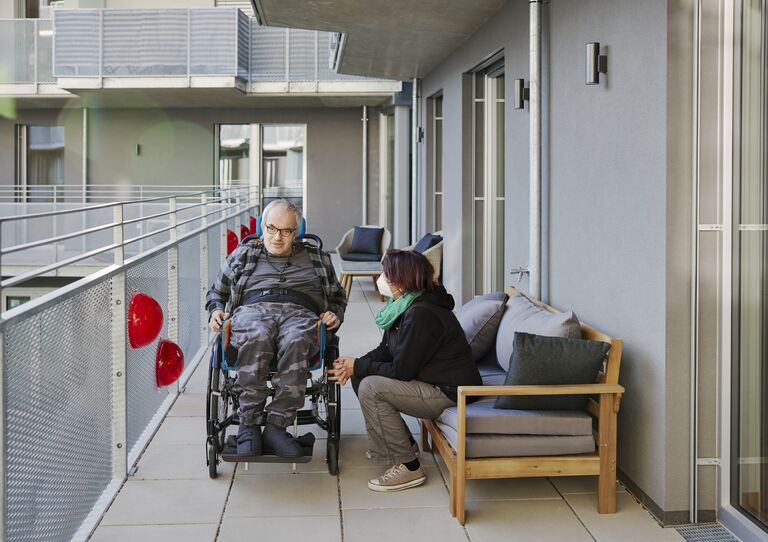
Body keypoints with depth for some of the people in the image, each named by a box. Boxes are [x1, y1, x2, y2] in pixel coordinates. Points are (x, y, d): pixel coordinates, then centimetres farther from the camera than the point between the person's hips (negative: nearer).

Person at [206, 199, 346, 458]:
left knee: (296, 342, -41)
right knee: (256, 339, -42)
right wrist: (216, 311, 9)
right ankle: (248, 424, -36)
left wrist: (335, 314, 11)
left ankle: (276, 425, -39)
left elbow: (337, 296, 34)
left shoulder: (316, 259, 30)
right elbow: (216, 291, 32)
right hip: (253, 310, 0)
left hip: (300, 313, 0)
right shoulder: (242, 254, 29)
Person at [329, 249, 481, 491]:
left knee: (370, 388, -21)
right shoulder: (403, 306, 5)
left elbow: (401, 370, -24)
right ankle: (404, 443, 19)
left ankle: (408, 467, -14)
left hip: (449, 393, -10)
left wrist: (358, 366, -11)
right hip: (431, 382, 10)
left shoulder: (421, 315, -25)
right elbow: (385, 351, 11)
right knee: (360, 377, 9)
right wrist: (354, 365, -7)